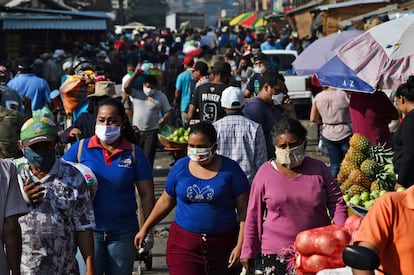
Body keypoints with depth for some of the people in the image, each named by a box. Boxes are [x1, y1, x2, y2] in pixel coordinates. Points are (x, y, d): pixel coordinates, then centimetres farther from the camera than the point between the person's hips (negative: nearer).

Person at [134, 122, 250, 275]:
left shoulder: (230, 169, -4)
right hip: (183, 245, 1)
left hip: (222, 245, -1)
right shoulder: (180, 166, 4)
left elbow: (243, 210, -5)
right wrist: (145, 229, 15)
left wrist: (240, 245, -11)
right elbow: (165, 201, 14)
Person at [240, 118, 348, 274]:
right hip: (277, 254, -1)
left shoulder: (319, 169, 4)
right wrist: (248, 251, 6)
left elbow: (336, 203, 5)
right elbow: (253, 215, 4)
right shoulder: (265, 173, -1)